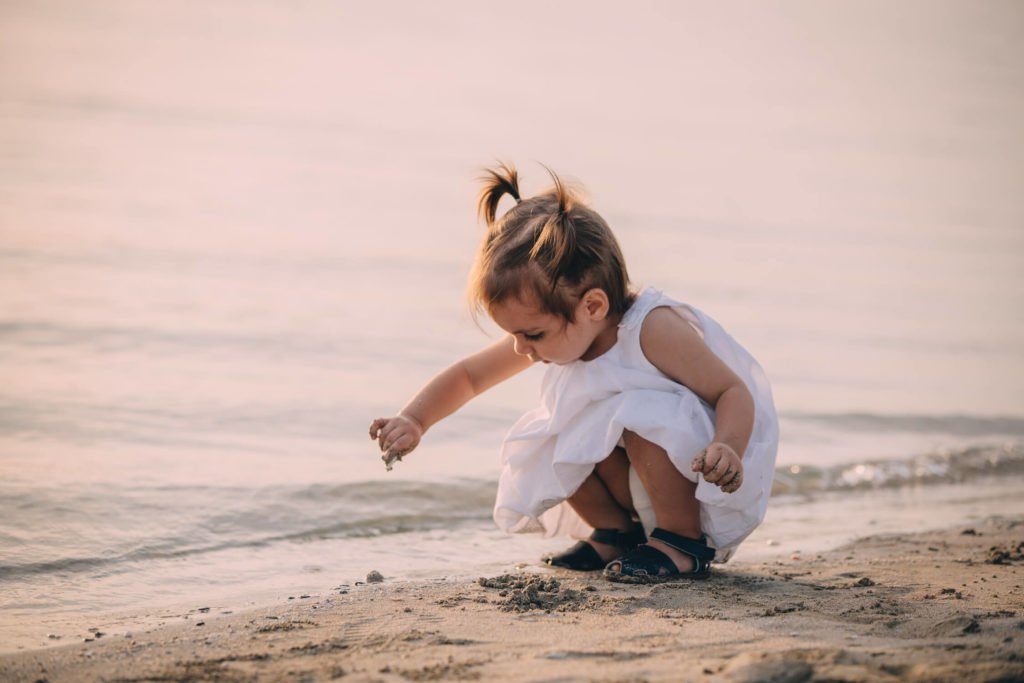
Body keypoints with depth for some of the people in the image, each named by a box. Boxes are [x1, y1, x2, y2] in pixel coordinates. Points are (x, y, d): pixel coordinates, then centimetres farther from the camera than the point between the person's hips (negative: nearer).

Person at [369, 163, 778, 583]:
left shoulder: (654, 330, -28)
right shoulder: (554, 332, -7)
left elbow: (735, 392, -24)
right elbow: (468, 376, 5)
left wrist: (727, 450, -44)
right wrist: (413, 421, -11)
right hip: (640, 486, 7)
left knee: (644, 414, -33)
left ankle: (685, 543, -16)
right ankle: (617, 533, 9)